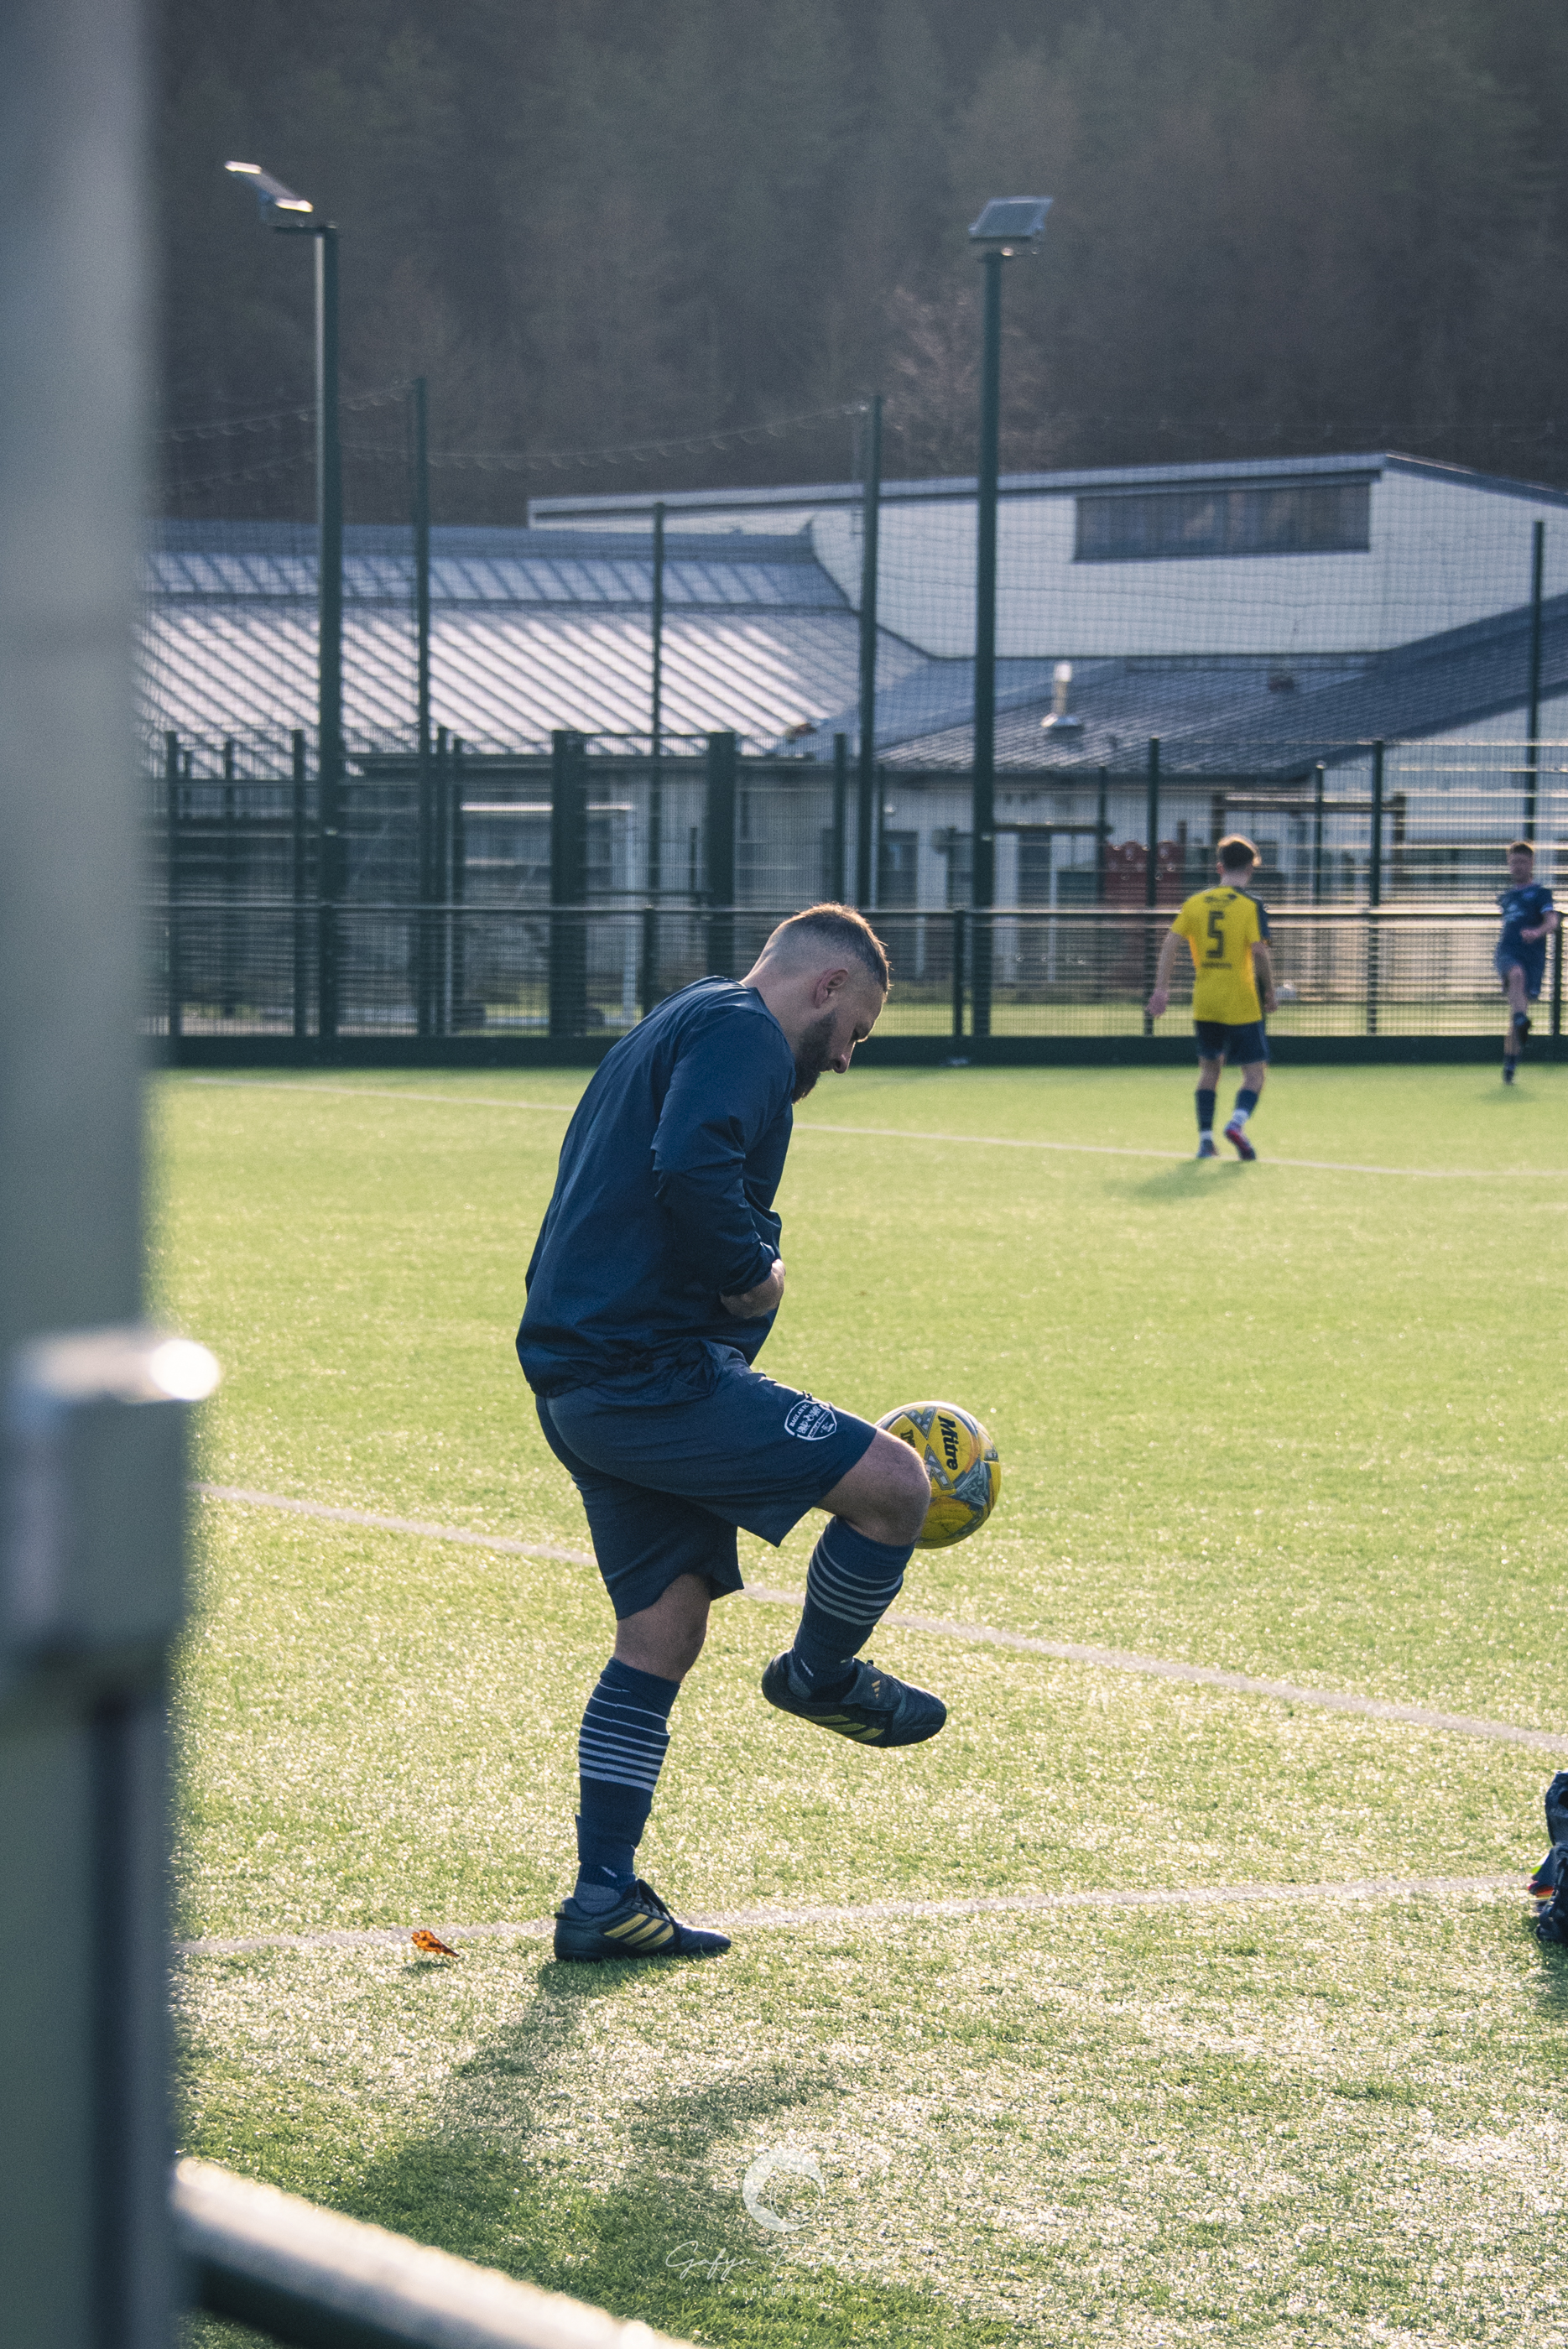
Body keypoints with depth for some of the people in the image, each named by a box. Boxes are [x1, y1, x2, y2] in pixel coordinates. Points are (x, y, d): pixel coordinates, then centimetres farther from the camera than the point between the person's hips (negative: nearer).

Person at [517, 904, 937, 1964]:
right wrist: (756, 1270, -12)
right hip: (652, 1371, -11)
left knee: (661, 1632, 11)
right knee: (897, 1484, -8)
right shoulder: (743, 1032, -8)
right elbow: (691, 1171, -27)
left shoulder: (674, 1029, 25)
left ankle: (605, 1898, 11)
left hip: (580, 1383, 11)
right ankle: (821, 1674, 16)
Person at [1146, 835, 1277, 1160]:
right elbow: (1259, 951, -15)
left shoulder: (1195, 902, 6)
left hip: (1204, 1005, 4)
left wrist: (1161, 989, 3)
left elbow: (1170, 942, 1)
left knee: (1209, 1068, 18)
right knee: (1255, 1071, 2)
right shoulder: (1250, 905, -7)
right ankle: (1237, 1122, -23)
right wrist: (1270, 992, -3)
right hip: (1241, 1005, -4)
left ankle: (1205, 1138, 11)